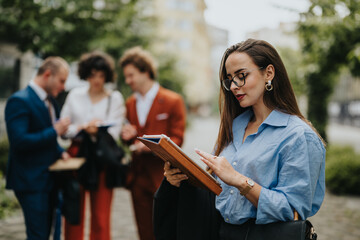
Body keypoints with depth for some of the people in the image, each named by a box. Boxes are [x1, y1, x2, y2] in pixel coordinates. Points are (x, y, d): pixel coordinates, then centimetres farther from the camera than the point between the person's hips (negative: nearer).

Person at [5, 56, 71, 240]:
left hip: (49, 179, 9)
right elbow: (19, 141, -24)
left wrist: (60, 152, 5)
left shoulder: (49, 101, 14)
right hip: (31, 181, -9)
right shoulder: (19, 101, -15)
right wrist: (55, 131, -20)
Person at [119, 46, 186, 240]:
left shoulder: (172, 101, -5)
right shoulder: (130, 103, 13)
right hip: (138, 177, 5)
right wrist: (128, 136, -3)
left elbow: (176, 140, -5)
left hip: (162, 177, -5)